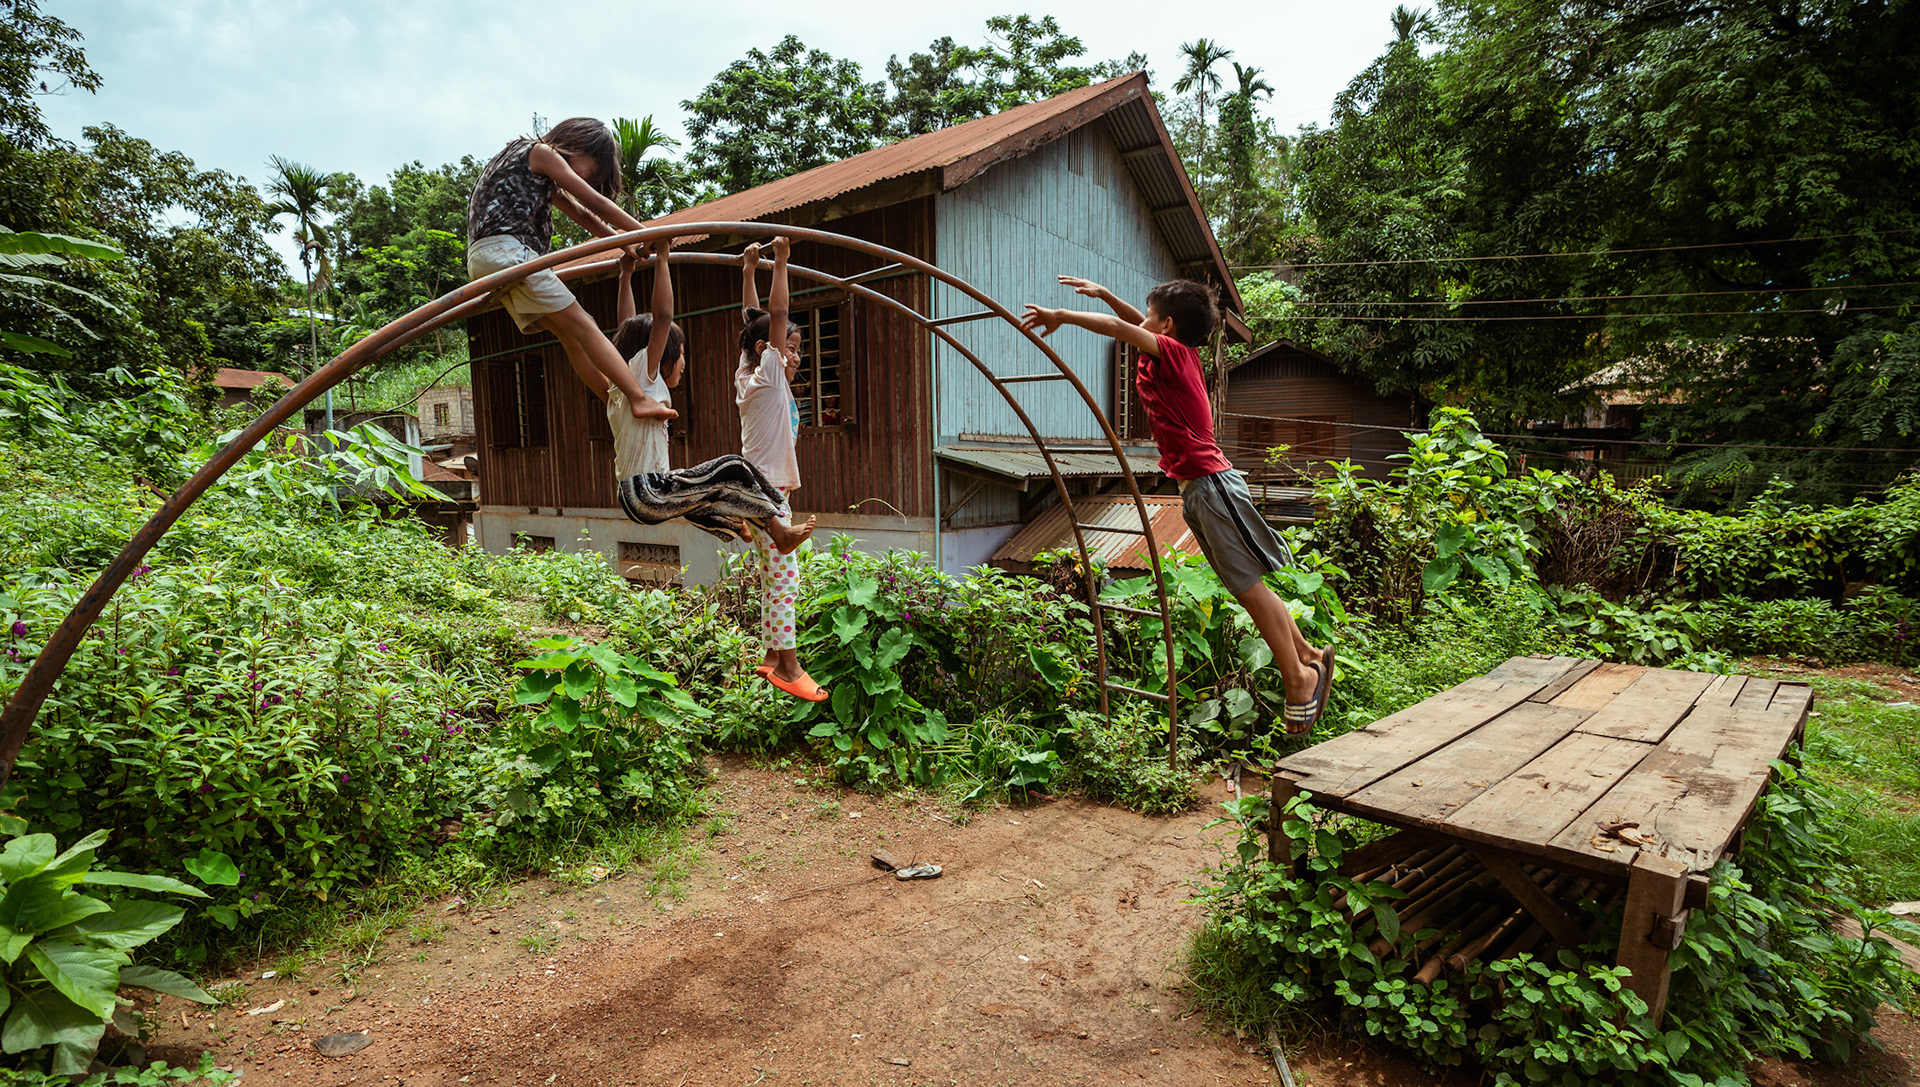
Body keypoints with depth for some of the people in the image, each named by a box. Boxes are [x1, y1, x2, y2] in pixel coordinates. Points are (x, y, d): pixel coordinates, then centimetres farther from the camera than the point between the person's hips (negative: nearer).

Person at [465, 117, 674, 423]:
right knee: (581, 325, -15)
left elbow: (581, 214, 32)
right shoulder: (541, 151, 1)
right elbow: (595, 202, -2)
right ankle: (640, 399, -22)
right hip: (504, 249, -9)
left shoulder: (543, 173, 29)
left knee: (569, 335, 2)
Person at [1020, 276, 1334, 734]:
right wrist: (1102, 293, 24)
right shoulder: (1177, 354, 16)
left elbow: (1119, 327, -21)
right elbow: (1136, 327, 32)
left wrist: (1059, 316, -13)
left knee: (1249, 584, -4)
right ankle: (1307, 657, 24)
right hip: (1197, 489, 9)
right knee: (1245, 586, 13)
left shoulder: (1172, 352, -7)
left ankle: (1299, 679, 5)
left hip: (1211, 484, -9)